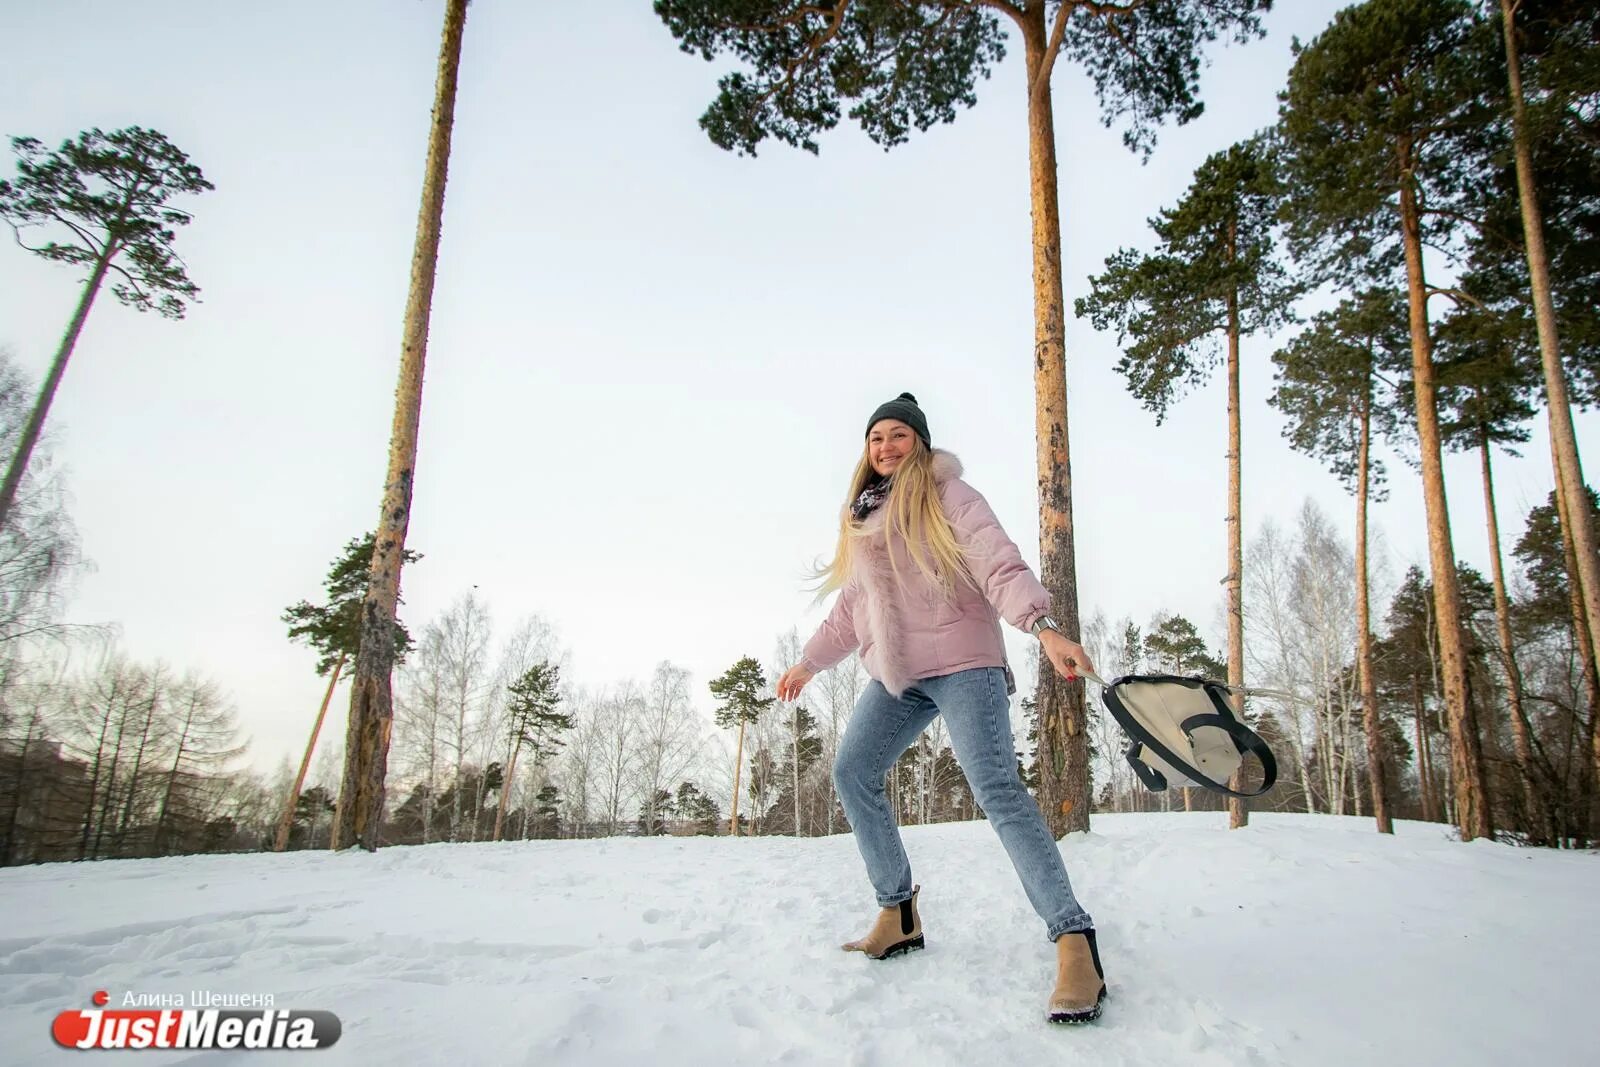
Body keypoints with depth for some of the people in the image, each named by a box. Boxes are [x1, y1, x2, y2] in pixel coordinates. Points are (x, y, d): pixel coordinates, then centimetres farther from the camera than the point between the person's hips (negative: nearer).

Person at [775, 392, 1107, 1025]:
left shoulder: (945, 494, -2)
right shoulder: (863, 517, 19)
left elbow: (996, 562, -16)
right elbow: (850, 607, 27)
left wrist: (1042, 625, -31)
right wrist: (810, 662, 30)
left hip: (962, 662, -8)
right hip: (896, 675, 8)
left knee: (997, 790, -19)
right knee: (852, 773, 4)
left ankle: (1074, 942, -17)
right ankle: (899, 915, 15)